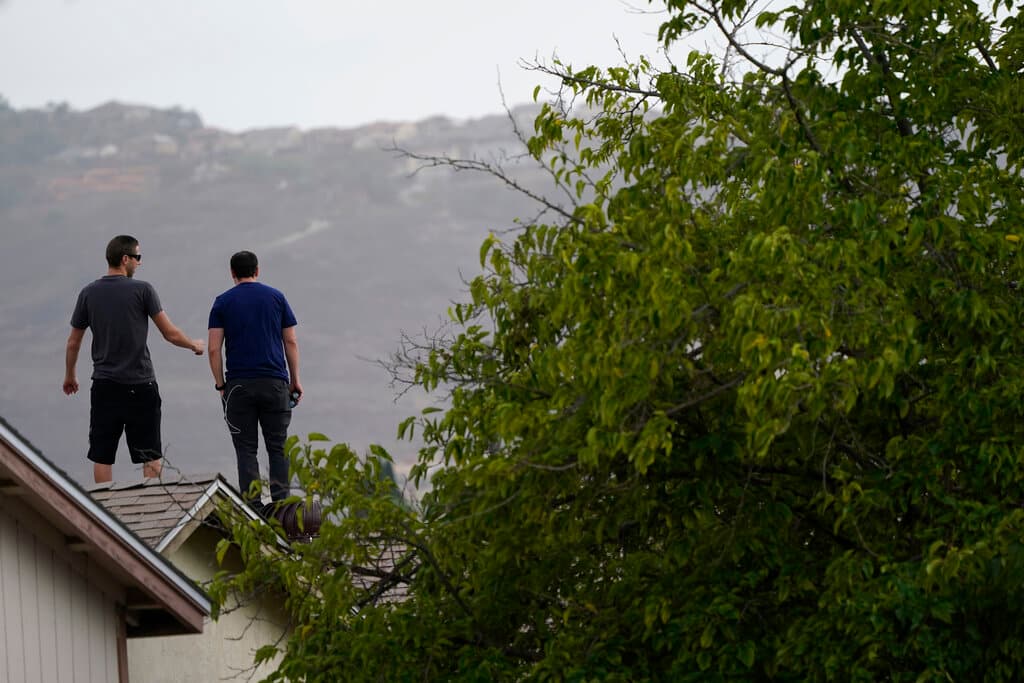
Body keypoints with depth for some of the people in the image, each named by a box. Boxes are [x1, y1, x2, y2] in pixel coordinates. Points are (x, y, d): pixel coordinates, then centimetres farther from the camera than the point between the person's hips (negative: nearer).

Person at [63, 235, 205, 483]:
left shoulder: (89, 293, 3)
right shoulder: (142, 290, -6)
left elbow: (73, 343, 11)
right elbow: (171, 334, -4)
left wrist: (70, 376, 26)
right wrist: (194, 345, 16)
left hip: (104, 386, 3)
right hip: (140, 385, -3)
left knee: (102, 456, 5)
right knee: (151, 456, 4)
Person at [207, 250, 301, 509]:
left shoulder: (223, 302, 4)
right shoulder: (276, 297, 7)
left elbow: (214, 348, -2)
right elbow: (291, 342, 6)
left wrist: (220, 384, 5)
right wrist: (295, 380, 12)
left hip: (239, 385, -1)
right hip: (275, 383, 1)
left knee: (246, 449, 3)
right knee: (278, 447, 6)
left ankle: (252, 506, -3)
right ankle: (280, 504, -3)